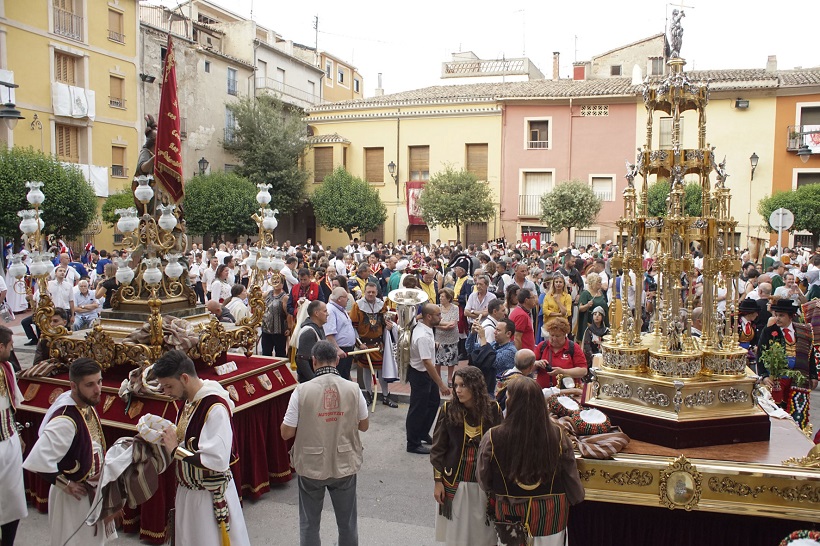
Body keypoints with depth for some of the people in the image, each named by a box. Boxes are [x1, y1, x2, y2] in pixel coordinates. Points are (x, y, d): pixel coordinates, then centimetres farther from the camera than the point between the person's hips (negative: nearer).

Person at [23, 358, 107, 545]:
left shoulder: (88, 406, -5)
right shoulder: (65, 421, -32)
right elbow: (38, 461, -36)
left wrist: (102, 466, 2)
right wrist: (65, 484, -24)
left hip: (92, 492, 8)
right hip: (73, 499, -8)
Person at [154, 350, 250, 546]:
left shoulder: (216, 408, -26)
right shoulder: (188, 401, 1)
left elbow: (218, 461, -31)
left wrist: (176, 450, -23)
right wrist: (167, 437, -6)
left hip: (210, 495, -8)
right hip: (187, 491, 8)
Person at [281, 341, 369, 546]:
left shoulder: (302, 390, -17)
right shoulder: (353, 389, -11)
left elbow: (286, 433, -11)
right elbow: (364, 426, 2)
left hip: (311, 466, -1)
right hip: (345, 465, 2)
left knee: (309, 523, 18)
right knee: (347, 522, 20)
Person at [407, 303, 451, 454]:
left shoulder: (423, 327, -2)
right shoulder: (423, 336, -32)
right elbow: (427, 363, -33)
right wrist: (441, 385, -29)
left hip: (426, 373, 10)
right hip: (419, 375, -10)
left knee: (434, 402, 21)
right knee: (418, 409, 3)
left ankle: (423, 434, 39)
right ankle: (413, 444, 19)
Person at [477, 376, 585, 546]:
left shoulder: (493, 438, -23)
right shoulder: (557, 435, -20)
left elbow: (484, 481, -8)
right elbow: (571, 477, -7)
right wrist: (576, 498, 14)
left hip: (510, 514, -1)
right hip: (550, 514, 1)